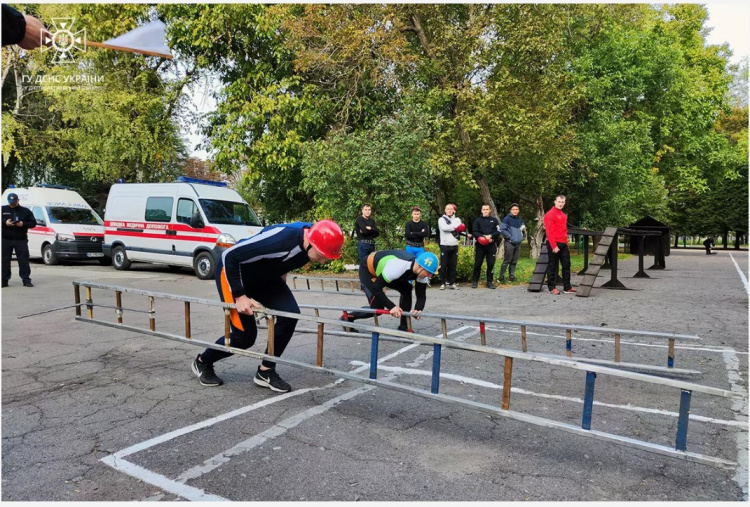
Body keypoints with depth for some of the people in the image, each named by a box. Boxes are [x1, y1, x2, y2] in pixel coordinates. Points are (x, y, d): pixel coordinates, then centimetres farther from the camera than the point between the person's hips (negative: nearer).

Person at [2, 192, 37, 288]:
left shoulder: (25, 211, 9)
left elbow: (33, 223, 5)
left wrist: (23, 224, -13)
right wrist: (5, 222, -13)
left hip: (21, 240, -1)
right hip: (6, 240, 1)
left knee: (24, 260, -2)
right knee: (5, 260, 2)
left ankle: (26, 280, 1)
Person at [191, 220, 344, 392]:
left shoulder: (313, 237, -16)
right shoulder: (279, 239, -40)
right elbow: (230, 256, -31)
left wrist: (282, 273, 14)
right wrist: (240, 295, -27)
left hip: (264, 275, 7)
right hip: (232, 271, -7)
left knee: (290, 313, -13)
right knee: (245, 335, -6)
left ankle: (265, 371, 5)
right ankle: (202, 362, 24)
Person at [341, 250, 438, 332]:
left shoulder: (421, 270, -21)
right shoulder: (397, 266, -42)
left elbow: (421, 295, -14)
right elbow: (375, 288, -36)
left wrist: (418, 310, -34)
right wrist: (392, 306, -39)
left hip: (383, 270, 7)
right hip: (368, 270, -7)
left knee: (407, 290, -10)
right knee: (377, 308, -10)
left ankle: (403, 327, 2)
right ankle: (346, 318, 11)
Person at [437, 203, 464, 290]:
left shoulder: (457, 219, 13)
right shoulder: (442, 219, 4)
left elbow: (462, 228, -4)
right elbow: (444, 228, -16)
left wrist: (450, 227, -16)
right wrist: (455, 226, -9)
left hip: (454, 246, 3)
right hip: (444, 245, -3)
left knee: (453, 265, 5)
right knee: (443, 265, -2)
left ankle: (451, 283, 11)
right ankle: (443, 283, 4)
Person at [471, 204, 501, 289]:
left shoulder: (494, 220, 12)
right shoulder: (478, 220, 8)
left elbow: (498, 232, 4)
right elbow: (474, 232, -1)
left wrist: (490, 236, -14)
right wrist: (483, 237, -16)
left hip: (491, 245, 1)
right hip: (480, 245, -1)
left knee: (491, 264, 2)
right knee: (477, 263, 0)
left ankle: (489, 282, 10)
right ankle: (475, 281, 10)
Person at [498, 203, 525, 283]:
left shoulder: (520, 219, 13)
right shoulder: (507, 219, -6)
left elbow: (523, 228, 27)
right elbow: (502, 230, -12)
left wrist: (523, 228, 5)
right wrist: (510, 237, -13)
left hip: (518, 243, 6)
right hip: (509, 243, -6)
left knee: (514, 261, 9)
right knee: (507, 260, -8)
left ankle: (511, 276, 16)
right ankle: (501, 276, -2)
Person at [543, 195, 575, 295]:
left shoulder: (563, 215, 16)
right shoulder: (550, 214, -10)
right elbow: (549, 231, -15)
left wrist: (566, 243, 13)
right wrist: (554, 246, -19)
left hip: (563, 244, 8)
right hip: (554, 244, -8)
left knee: (566, 265, 9)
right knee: (553, 266, 0)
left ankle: (567, 287, 15)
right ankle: (552, 288, 8)